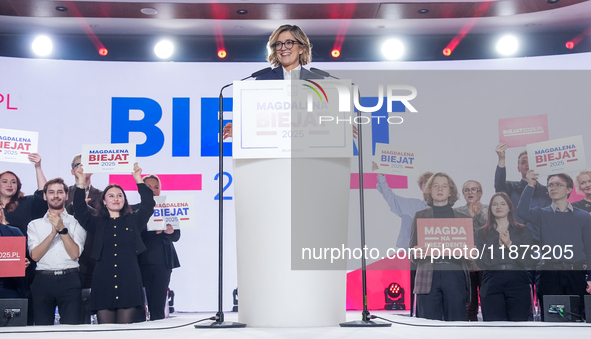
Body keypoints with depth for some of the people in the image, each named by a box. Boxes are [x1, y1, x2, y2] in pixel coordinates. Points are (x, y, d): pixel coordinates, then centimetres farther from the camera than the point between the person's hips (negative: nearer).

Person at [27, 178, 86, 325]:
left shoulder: (76, 223, 9)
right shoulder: (35, 225, 13)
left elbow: (75, 254, -3)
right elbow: (35, 255, -1)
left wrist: (62, 229, -10)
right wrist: (53, 233, -10)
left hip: (69, 280, -1)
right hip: (43, 280, 1)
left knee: (71, 327, -8)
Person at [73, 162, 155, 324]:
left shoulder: (133, 221, 14)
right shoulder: (97, 223, 15)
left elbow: (148, 204, 3)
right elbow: (80, 211, 3)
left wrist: (138, 179, 2)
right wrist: (81, 182, -2)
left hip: (129, 282, 0)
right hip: (103, 283, 1)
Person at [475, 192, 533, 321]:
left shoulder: (523, 231, 14)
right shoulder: (481, 234, 14)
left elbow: (527, 261, 3)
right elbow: (481, 262, 1)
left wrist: (510, 244, -8)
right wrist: (501, 247, -8)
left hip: (518, 285, 0)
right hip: (491, 286, 0)